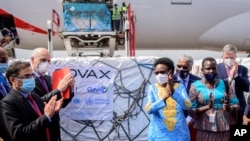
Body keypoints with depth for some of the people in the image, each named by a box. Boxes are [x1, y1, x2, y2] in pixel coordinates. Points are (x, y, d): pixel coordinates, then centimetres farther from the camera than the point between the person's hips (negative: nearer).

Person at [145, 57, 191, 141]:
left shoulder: (180, 87, 1)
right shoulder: (153, 88, 0)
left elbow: (187, 106, -13)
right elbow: (148, 109, -14)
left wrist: (173, 92, -28)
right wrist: (164, 98, -32)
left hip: (179, 134, 1)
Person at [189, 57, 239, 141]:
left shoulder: (224, 84, 6)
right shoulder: (195, 86, 0)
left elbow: (236, 105, 6)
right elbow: (191, 110, -4)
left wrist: (229, 108, -16)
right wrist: (207, 107, -20)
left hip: (223, 129, 2)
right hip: (204, 130, -2)